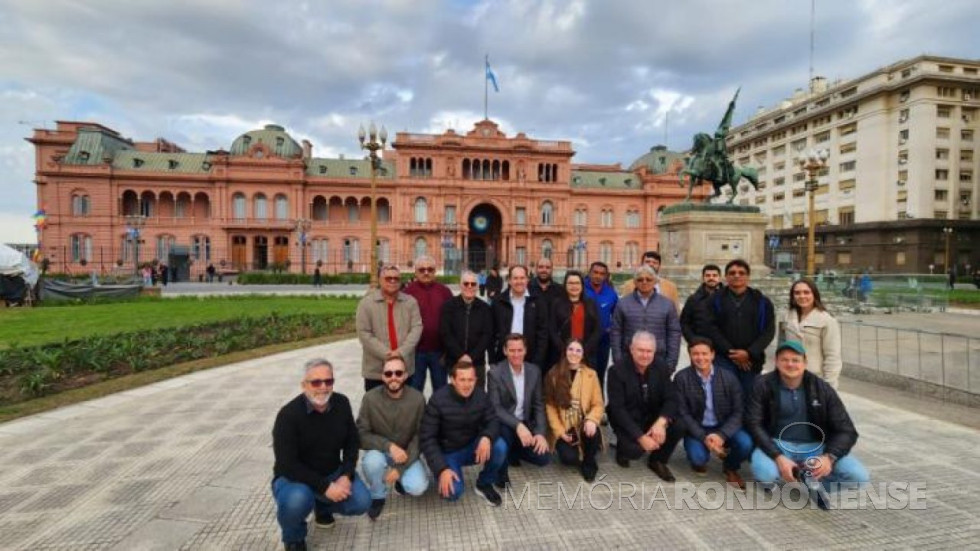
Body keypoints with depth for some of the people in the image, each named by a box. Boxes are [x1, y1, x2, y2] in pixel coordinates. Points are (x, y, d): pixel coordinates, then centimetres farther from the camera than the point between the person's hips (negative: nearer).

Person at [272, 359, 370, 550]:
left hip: (333, 473, 4)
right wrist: (324, 487, -27)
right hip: (295, 477, -4)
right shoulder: (288, 414, -23)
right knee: (296, 501, -37)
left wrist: (346, 476, -15)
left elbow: (352, 442, 0)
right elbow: (287, 465, -25)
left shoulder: (342, 403, -8)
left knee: (361, 502, -16)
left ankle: (322, 505, 19)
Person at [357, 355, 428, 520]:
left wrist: (400, 468, -19)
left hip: (407, 454, 0)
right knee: (372, 461, -34)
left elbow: (419, 437, -12)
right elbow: (362, 435, -15)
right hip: (380, 452, 0)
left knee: (417, 487, -24)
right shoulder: (370, 398, -18)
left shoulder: (417, 399, -16)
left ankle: (403, 478, 14)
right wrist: (389, 446, -30)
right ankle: (377, 496, -1)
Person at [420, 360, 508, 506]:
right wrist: (442, 469, -29)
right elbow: (427, 438, -20)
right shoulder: (438, 400, -23)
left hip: (472, 447, 3)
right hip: (447, 453, -3)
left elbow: (493, 421, -8)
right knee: (453, 492, -26)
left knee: (500, 447, -25)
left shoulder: (480, 395, -12)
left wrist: (487, 437, -33)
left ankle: (484, 484, 3)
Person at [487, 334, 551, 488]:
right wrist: (517, 425, -32)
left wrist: (540, 432, -11)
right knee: (505, 431, -37)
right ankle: (501, 472, -9)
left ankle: (512, 452, 18)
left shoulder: (534, 371, -1)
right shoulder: (495, 372, -15)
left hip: (525, 424, 4)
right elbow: (495, 408, -20)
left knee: (543, 458, -12)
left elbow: (538, 405, 2)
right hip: (503, 423, -4)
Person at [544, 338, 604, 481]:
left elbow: (598, 404, -1)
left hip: (583, 425, 1)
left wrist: (592, 420, -22)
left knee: (593, 433, -32)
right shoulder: (554, 374, -2)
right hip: (563, 429, -1)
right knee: (569, 458, -24)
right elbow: (550, 406, -1)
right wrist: (559, 431, -9)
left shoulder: (591, 374, 2)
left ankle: (589, 462, 2)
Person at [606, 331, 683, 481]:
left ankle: (657, 460, 7)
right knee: (635, 449, -29)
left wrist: (661, 422, -30)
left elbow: (671, 399, -10)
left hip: (653, 417, 4)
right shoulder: (617, 370, -19)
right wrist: (640, 436, -29)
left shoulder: (661, 367, -6)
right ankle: (623, 448, 11)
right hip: (627, 420, -4)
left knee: (680, 426, -21)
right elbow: (617, 409, -21)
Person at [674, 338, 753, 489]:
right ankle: (699, 461, 13)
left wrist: (721, 435, -23)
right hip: (697, 429, -2)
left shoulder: (729, 378, -7)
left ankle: (730, 468, 10)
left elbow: (738, 412, -7)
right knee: (698, 457, -29)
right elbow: (683, 413, -11)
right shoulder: (681, 378, -12)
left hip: (723, 427, 2)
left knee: (745, 444, -27)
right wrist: (703, 438, -23)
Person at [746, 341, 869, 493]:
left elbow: (846, 430, -2)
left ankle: (813, 481, 6)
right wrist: (778, 457, -25)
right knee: (764, 473, -34)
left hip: (815, 447, 3)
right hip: (778, 445, -3)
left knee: (858, 476, -20)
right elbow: (753, 424, -13)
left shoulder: (822, 389, -3)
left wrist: (829, 457, -21)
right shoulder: (764, 386, -9)